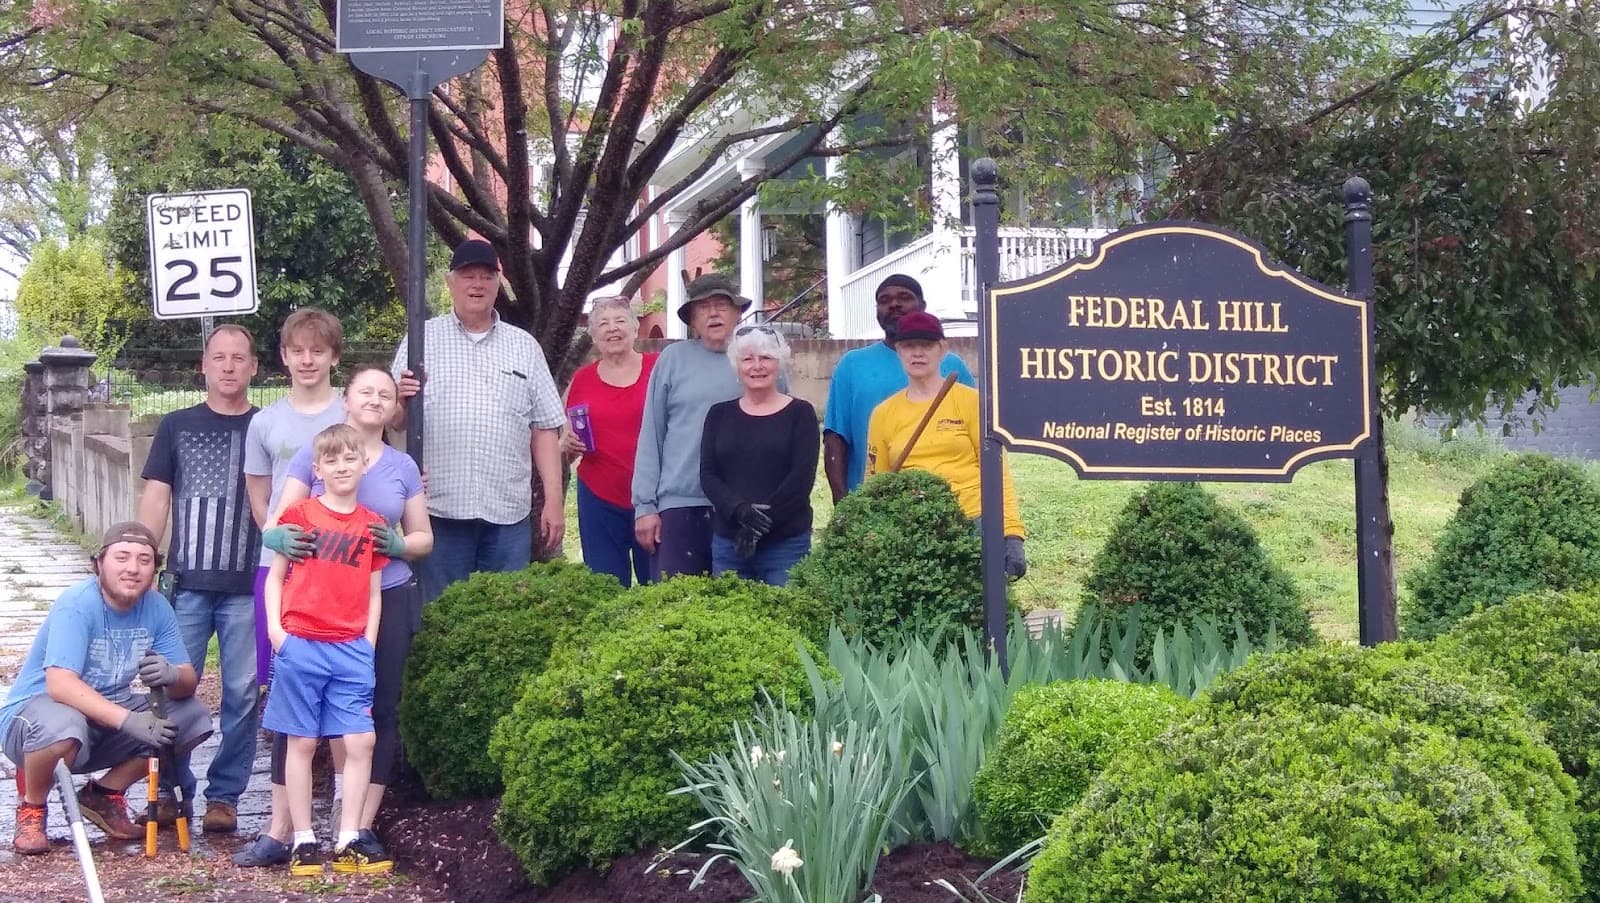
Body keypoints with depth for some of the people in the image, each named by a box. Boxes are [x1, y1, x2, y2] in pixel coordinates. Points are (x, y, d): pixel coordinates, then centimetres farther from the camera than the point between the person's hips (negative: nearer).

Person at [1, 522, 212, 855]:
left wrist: (172, 676, -33)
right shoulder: (77, 605, -23)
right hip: (36, 707, -6)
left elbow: (189, 681, -7)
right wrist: (127, 720, -45)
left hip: (108, 714, 7)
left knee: (193, 717, -10)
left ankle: (104, 795, 8)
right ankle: (31, 808, -7)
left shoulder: (156, 607, -4)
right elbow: (60, 684, -35)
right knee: (62, 725, -40)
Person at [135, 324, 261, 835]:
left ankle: (224, 795, 10)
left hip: (248, 585, 0)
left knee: (242, 693, 1)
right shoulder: (177, 427, 9)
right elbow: (156, 499, 8)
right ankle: (172, 788, 12)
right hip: (187, 582, 0)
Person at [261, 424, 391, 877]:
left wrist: (368, 643, 3)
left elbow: (374, 591, 12)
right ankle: (303, 840, 9)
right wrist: (275, 628, -6)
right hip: (300, 645, -3)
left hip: (351, 651, 3)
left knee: (361, 741, -1)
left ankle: (348, 840, 6)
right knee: (303, 742, 3)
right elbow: (275, 575, 4)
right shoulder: (299, 515, 0)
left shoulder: (372, 525, 7)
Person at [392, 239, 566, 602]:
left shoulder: (524, 347, 13)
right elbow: (394, 422, 5)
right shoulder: (422, 340, 8)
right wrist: (400, 401, -19)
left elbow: (545, 429, 11)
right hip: (440, 509, -1)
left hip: (508, 514, 1)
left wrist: (553, 500, 4)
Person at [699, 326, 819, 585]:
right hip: (728, 541, 3)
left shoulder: (799, 413, 5)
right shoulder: (720, 415, 13)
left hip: (787, 541, -2)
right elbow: (708, 475, 4)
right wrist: (740, 510, -14)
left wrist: (764, 520, -13)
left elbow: (802, 476, -4)